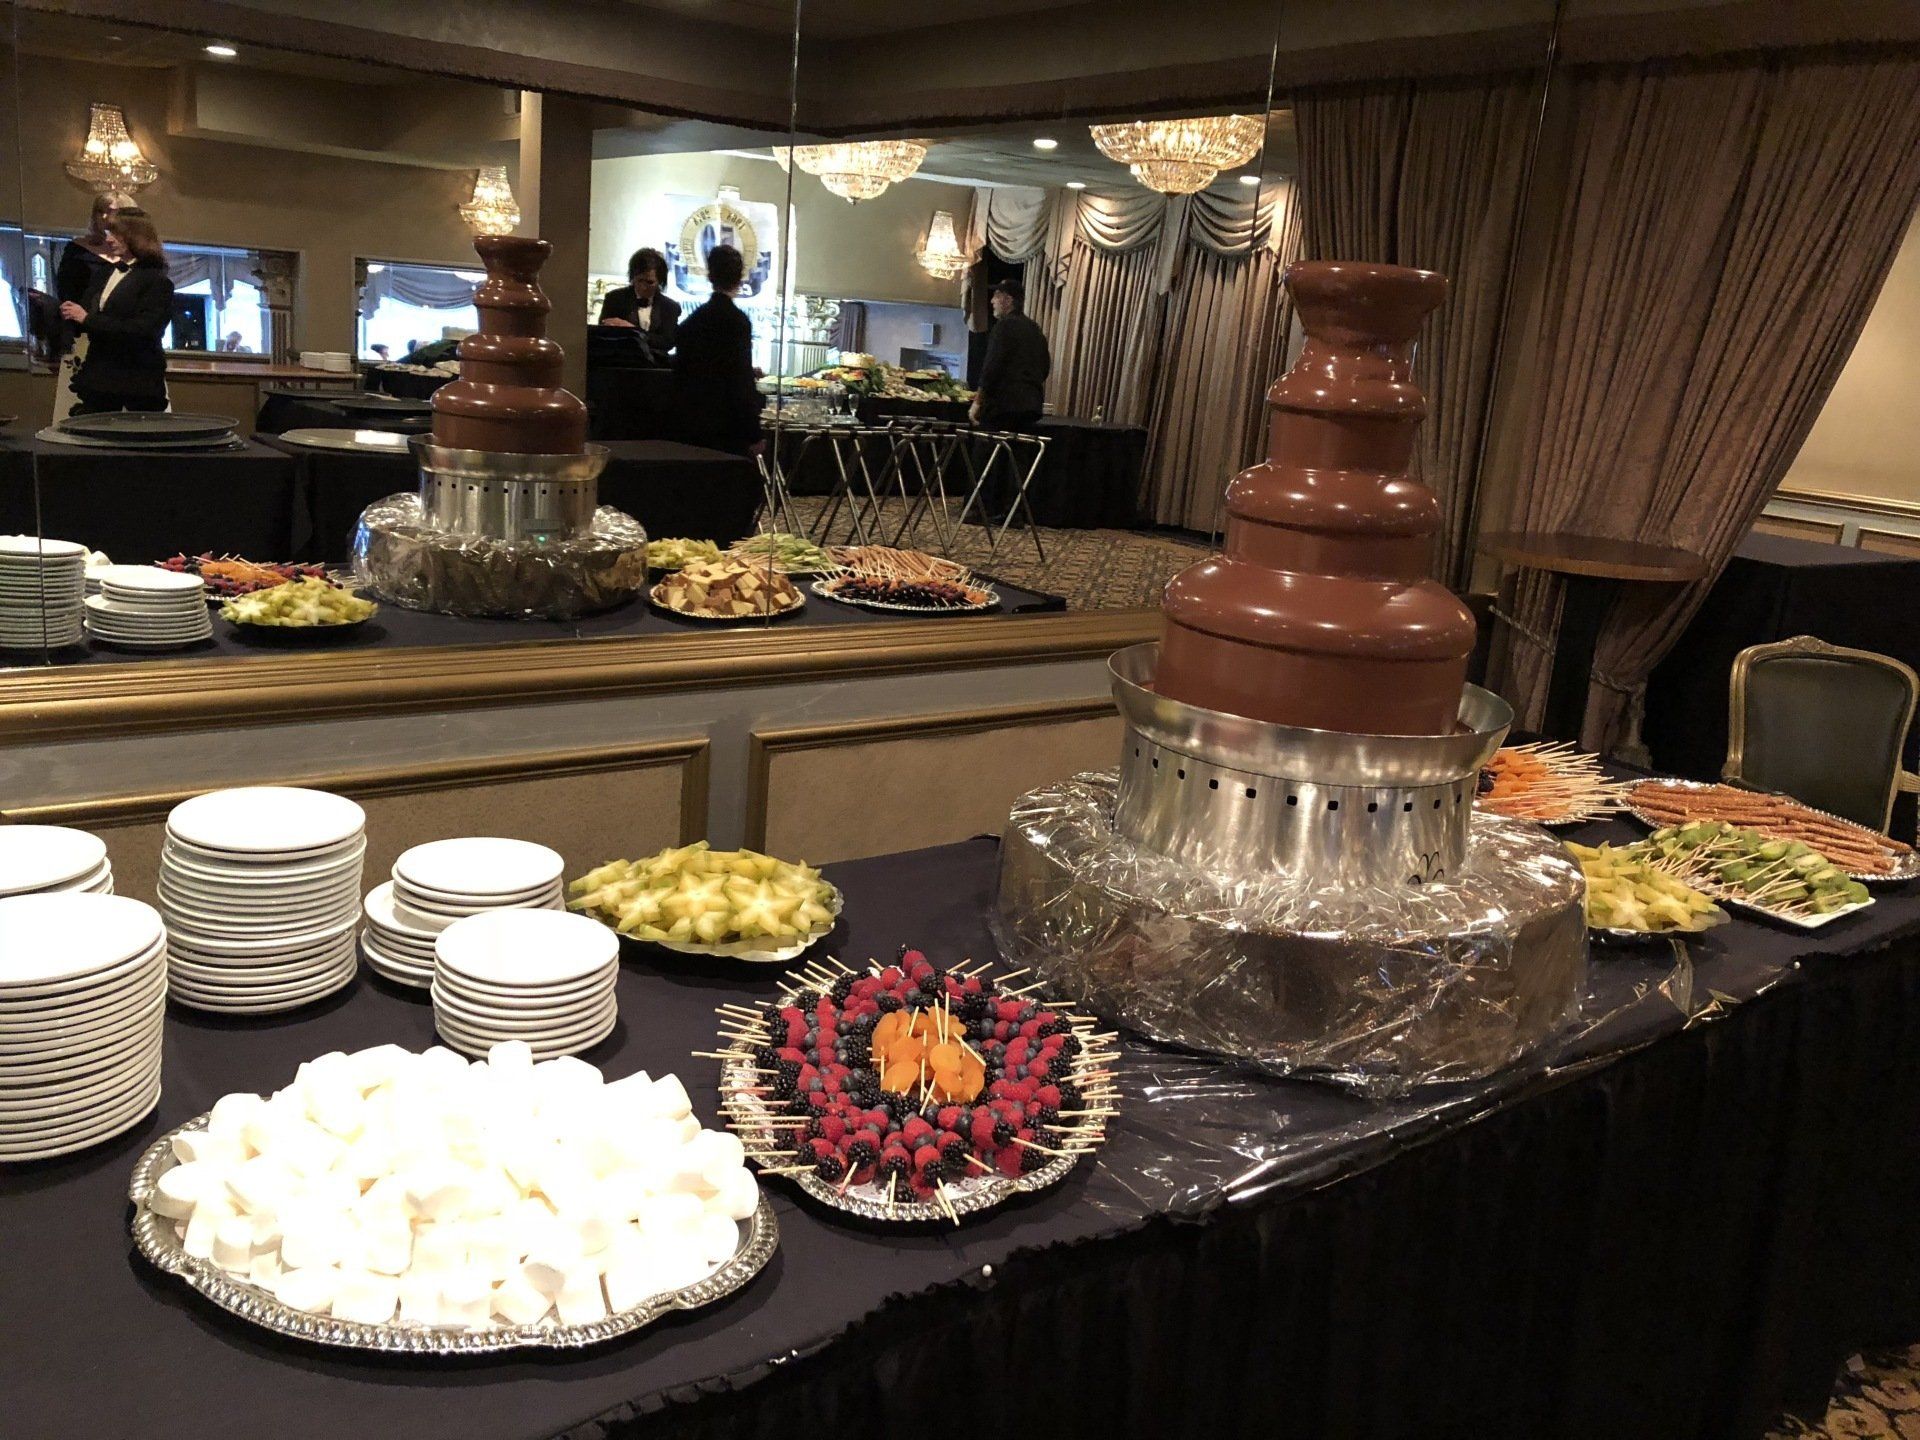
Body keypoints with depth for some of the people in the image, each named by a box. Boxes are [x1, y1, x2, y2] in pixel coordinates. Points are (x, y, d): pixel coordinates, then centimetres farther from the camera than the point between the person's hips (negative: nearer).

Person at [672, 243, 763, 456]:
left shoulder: (691, 320, 9)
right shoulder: (738, 321, -11)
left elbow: (680, 374, 14)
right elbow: (743, 383, -15)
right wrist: (754, 435, -12)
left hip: (691, 427, 7)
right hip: (728, 430, -7)